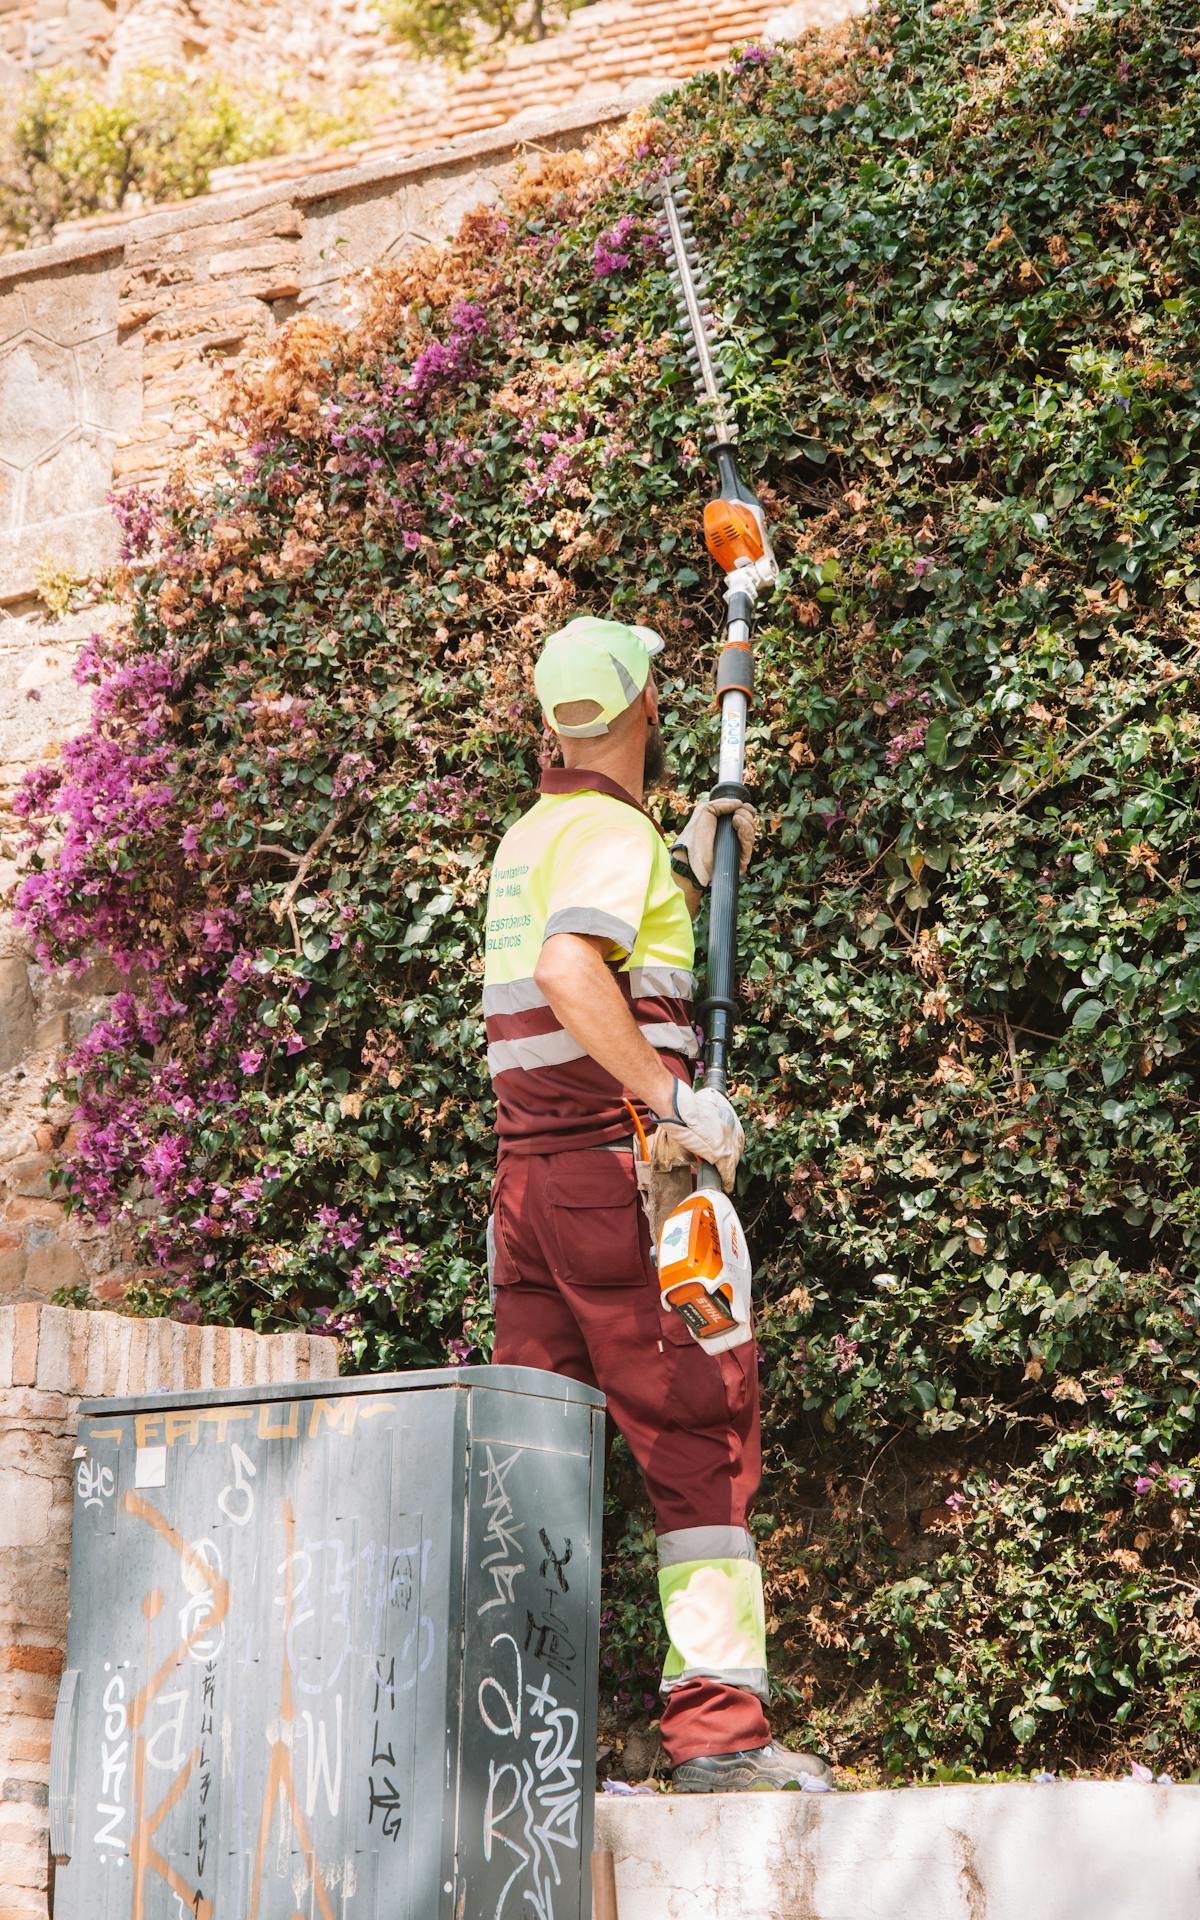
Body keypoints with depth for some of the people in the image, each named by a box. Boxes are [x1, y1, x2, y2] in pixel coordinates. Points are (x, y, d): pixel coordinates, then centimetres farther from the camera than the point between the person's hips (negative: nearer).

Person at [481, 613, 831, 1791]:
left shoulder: (527, 838, 18)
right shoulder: (615, 831, -9)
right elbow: (569, 976, -27)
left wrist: (688, 870, 30)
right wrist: (677, 1098, -23)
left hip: (527, 1168, 9)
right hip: (617, 1165, -8)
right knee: (700, 1439, -6)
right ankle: (717, 1728, -10)